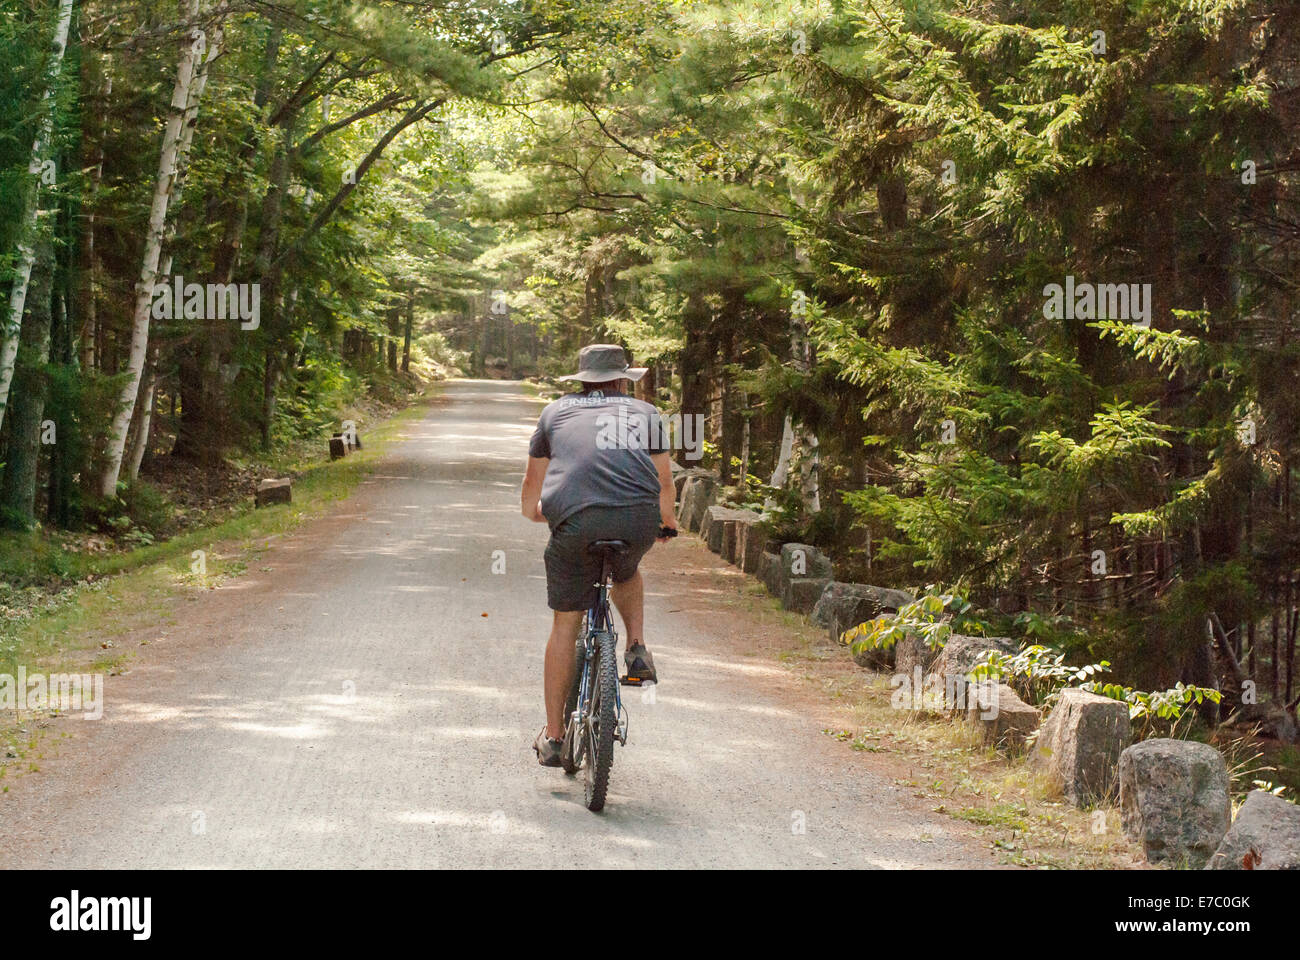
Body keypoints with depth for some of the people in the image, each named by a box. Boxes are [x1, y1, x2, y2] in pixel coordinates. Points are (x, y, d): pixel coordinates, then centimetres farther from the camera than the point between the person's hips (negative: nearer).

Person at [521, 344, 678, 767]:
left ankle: (553, 736, 14)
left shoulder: (557, 411, 25)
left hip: (575, 521, -1)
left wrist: (537, 512, 54)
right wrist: (668, 523, 53)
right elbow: (664, 484, 33)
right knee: (627, 573, 36)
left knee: (565, 625, 11)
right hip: (639, 521, 1)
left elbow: (530, 494, 32)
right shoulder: (645, 412, 25)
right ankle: (637, 649, 16)